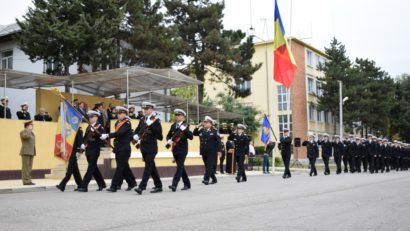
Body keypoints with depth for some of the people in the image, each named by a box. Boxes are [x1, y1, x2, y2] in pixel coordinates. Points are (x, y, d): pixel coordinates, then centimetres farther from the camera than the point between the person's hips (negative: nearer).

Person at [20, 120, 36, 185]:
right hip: (25, 152, -8)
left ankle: (28, 180, 8)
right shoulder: (22, 132, -5)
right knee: (25, 167, -8)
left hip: (31, 152, 8)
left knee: (29, 167, 6)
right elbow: (26, 136, -26)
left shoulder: (31, 133, 19)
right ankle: (25, 181, -8)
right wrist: (29, 129, -15)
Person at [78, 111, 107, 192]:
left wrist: (95, 131, -25)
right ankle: (101, 184, 27)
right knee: (94, 168, 14)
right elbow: (85, 137, 17)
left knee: (91, 168, -8)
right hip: (88, 150, 8)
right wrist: (83, 145, 4)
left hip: (95, 150, -8)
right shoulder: (88, 127, 15)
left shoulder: (99, 126, -5)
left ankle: (84, 186, -9)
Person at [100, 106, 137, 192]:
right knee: (124, 167, 14)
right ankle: (132, 183, 28)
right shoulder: (117, 123, 14)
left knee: (120, 167, -7)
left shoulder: (127, 123, -11)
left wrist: (107, 135, -31)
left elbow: (120, 133, -25)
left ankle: (114, 186, -7)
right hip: (118, 149, 8)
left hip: (124, 149, -8)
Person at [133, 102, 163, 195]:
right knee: (152, 166, 13)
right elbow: (137, 130, 20)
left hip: (152, 148, -7)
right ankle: (158, 186, 23)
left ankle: (141, 187, -14)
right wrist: (135, 135, 0)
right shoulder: (142, 120, 13)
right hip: (143, 147, 7)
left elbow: (159, 133, -14)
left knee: (148, 166, -10)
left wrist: (151, 124, -20)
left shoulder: (156, 120, -6)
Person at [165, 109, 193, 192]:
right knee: (181, 167, 12)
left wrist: (185, 129, -23)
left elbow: (191, 137, -12)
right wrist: (169, 140, -3)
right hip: (175, 150, 6)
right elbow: (168, 135, 18)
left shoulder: (186, 126, -4)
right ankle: (187, 184, 23)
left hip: (182, 150, -6)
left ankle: (174, 185, -17)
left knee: (179, 166, -11)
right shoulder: (173, 126, 11)